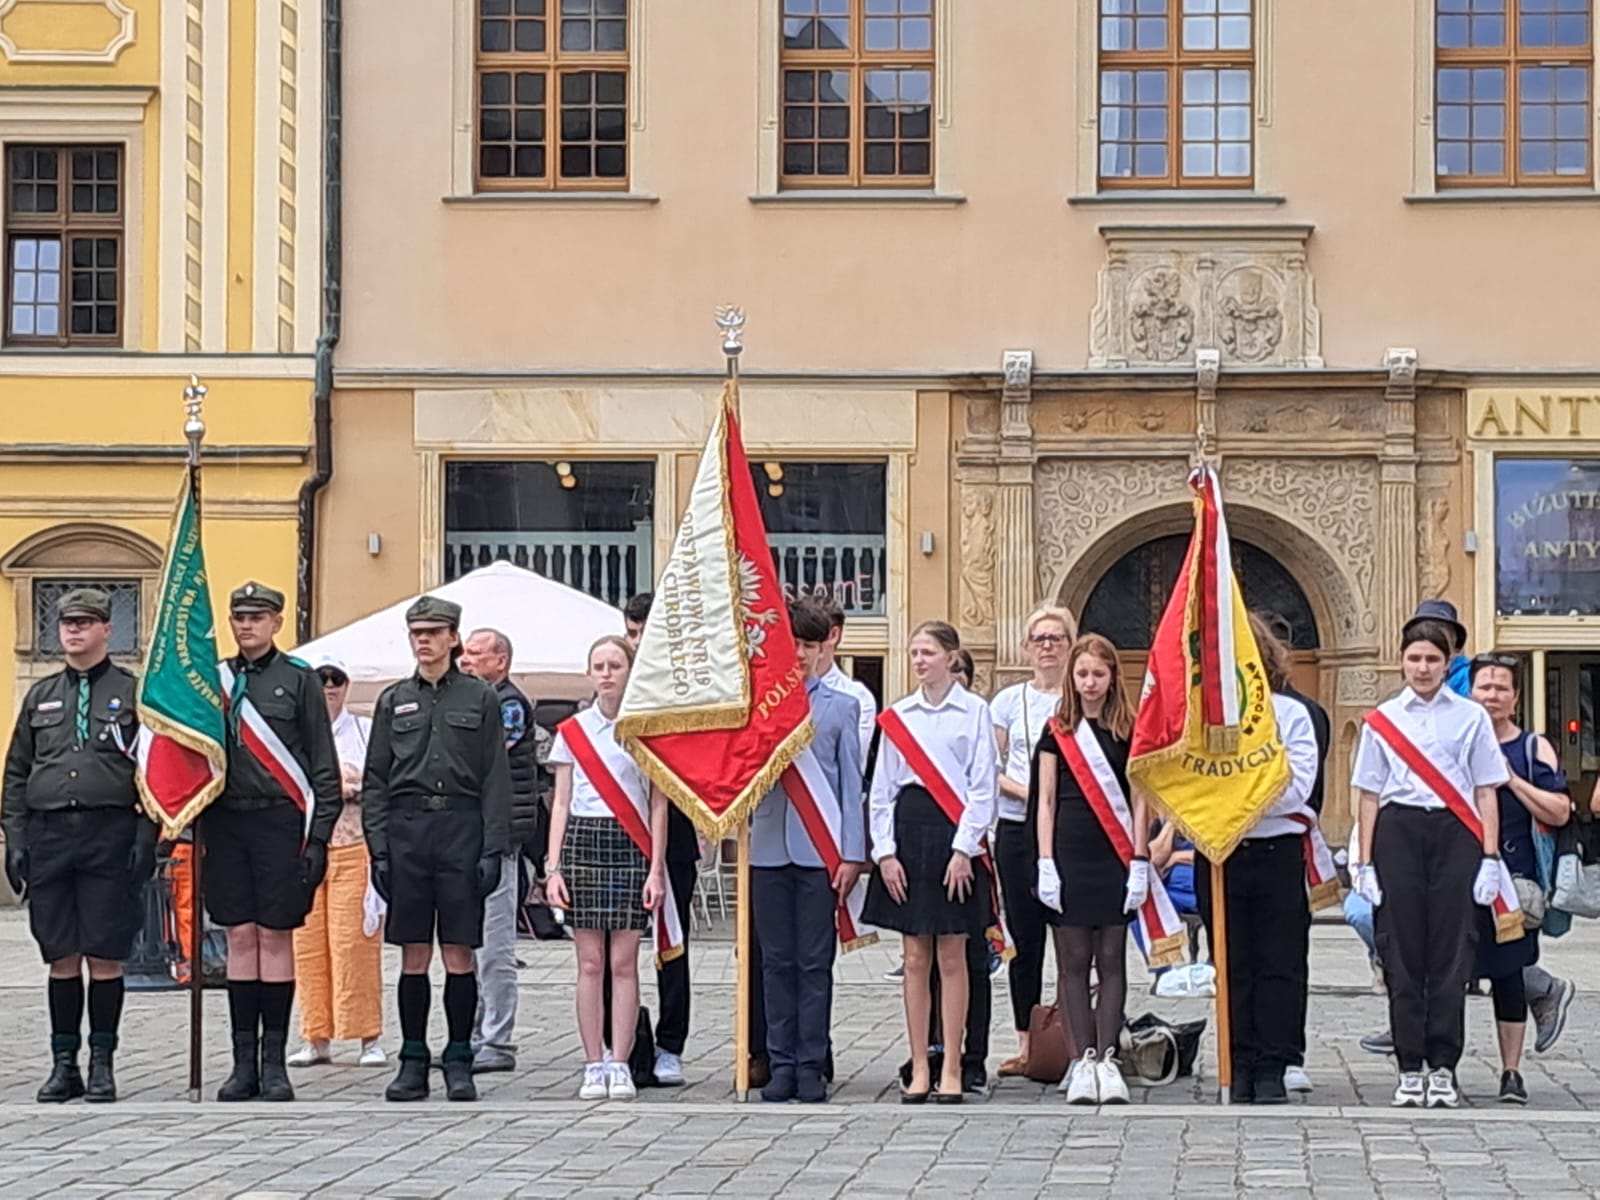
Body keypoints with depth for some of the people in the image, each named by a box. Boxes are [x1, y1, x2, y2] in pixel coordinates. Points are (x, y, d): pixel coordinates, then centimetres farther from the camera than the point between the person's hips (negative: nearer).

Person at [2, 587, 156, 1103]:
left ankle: (102, 1063, 5)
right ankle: (64, 1064, 11)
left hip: (110, 835, -3)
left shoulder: (133, 692, 5)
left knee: (105, 957, -2)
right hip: (48, 836, 3)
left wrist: (145, 839, -8)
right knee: (61, 957, 5)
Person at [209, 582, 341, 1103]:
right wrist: (195, 827, 7)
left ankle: (274, 1063, 6)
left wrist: (319, 836, -7)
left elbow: (323, 765, 0)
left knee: (276, 937, 0)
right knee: (240, 937, 5)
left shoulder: (299, 679, 1)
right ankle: (244, 1062, 10)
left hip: (280, 823, -3)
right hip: (226, 823, 3)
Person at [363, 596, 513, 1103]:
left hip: (461, 828, -2)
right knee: (413, 953, 3)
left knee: (459, 952, -1)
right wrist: (378, 848, 1)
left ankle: (459, 1062, 6)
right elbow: (375, 780, 10)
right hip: (406, 828, 2)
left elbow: (496, 779, 3)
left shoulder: (480, 698, 6)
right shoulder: (393, 700, 12)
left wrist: (493, 849, -5)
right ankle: (413, 1063, 8)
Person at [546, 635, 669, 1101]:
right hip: (583, 842, 1)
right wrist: (553, 866, 1)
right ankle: (594, 1065, 5)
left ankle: (620, 1066, 2)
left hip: (630, 846, -1)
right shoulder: (572, 731, 9)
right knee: (590, 962, 1)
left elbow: (658, 806, 4)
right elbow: (561, 804, 10)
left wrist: (656, 869, -3)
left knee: (624, 961, -2)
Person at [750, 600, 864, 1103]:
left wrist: (852, 854, -1)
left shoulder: (841, 707, 6)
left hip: (820, 851, -2)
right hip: (769, 848, 2)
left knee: (815, 962, 0)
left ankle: (811, 1066, 5)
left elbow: (851, 783, 5)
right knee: (777, 961, 5)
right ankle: (781, 1062, 10)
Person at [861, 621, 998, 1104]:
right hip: (908, 830, 3)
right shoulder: (897, 716, 10)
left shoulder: (975, 712, 0)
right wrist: (885, 851, 1)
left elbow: (982, 787, -4)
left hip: (953, 832, -3)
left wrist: (963, 850, -10)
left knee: (951, 958, 0)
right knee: (915, 959, 4)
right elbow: (881, 789, 10)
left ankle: (950, 1069, 6)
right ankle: (919, 1068, 8)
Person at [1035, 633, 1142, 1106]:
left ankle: (1106, 1058, 3)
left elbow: (1139, 801, 3)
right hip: (1069, 854, 0)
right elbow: (1046, 801, 5)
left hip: (1115, 857, 0)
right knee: (1073, 960, 0)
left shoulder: (1129, 731, 5)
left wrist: (1140, 863, -4)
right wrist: (1046, 864, -3)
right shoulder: (1057, 732, 6)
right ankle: (1082, 1059, 3)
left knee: (1111, 960, 1)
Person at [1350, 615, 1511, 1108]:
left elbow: (1486, 792, 6)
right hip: (1398, 832, 1)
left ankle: (1443, 1067, 4)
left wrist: (1490, 858, -1)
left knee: (1451, 948, -3)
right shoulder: (1381, 720, 9)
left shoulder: (1470, 717, 8)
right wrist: (1365, 864, 3)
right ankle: (1409, 1068, 5)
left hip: (1455, 833, -1)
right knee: (1402, 950, -1)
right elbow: (1369, 794, 9)